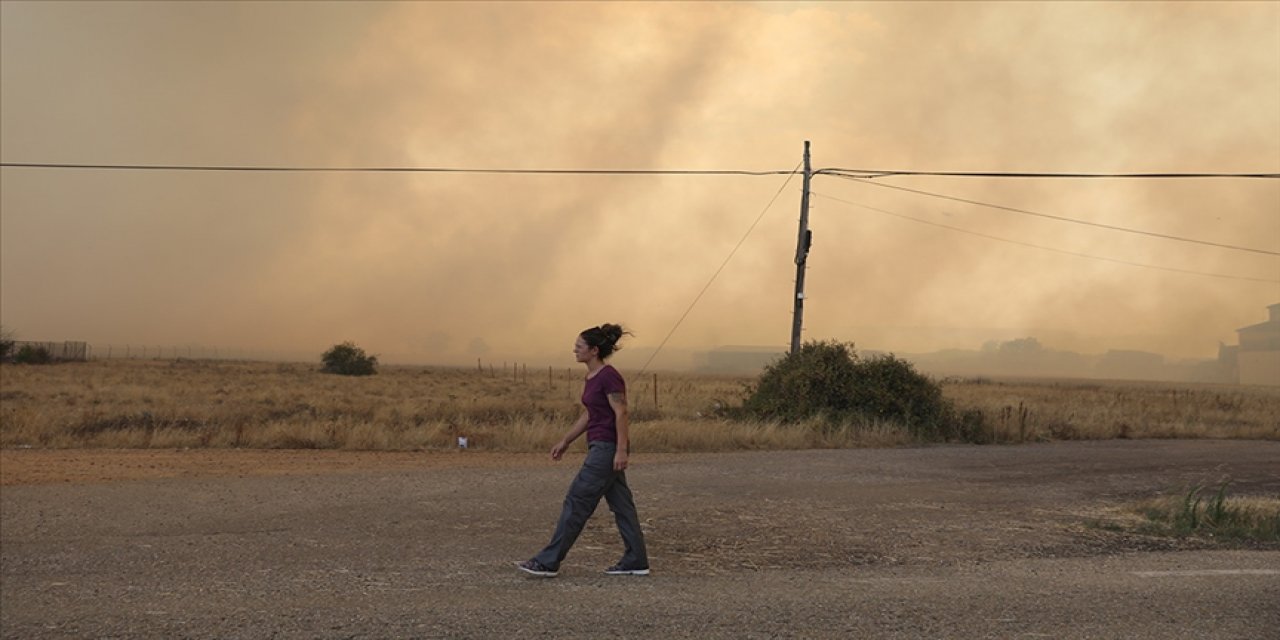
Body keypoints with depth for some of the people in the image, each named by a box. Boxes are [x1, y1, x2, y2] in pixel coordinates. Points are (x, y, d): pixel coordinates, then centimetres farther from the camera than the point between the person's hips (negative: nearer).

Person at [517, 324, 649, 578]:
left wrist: (621, 450, -22)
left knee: (577, 502, -6)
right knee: (621, 505, 11)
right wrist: (565, 441, 20)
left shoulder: (609, 376, -17)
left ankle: (548, 562, -2)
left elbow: (621, 414, -19)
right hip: (601, 447, 10)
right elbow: (589, 415, 19)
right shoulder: (592, 376, 11)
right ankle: (636, 561, 16)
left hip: (608, 447, -10)